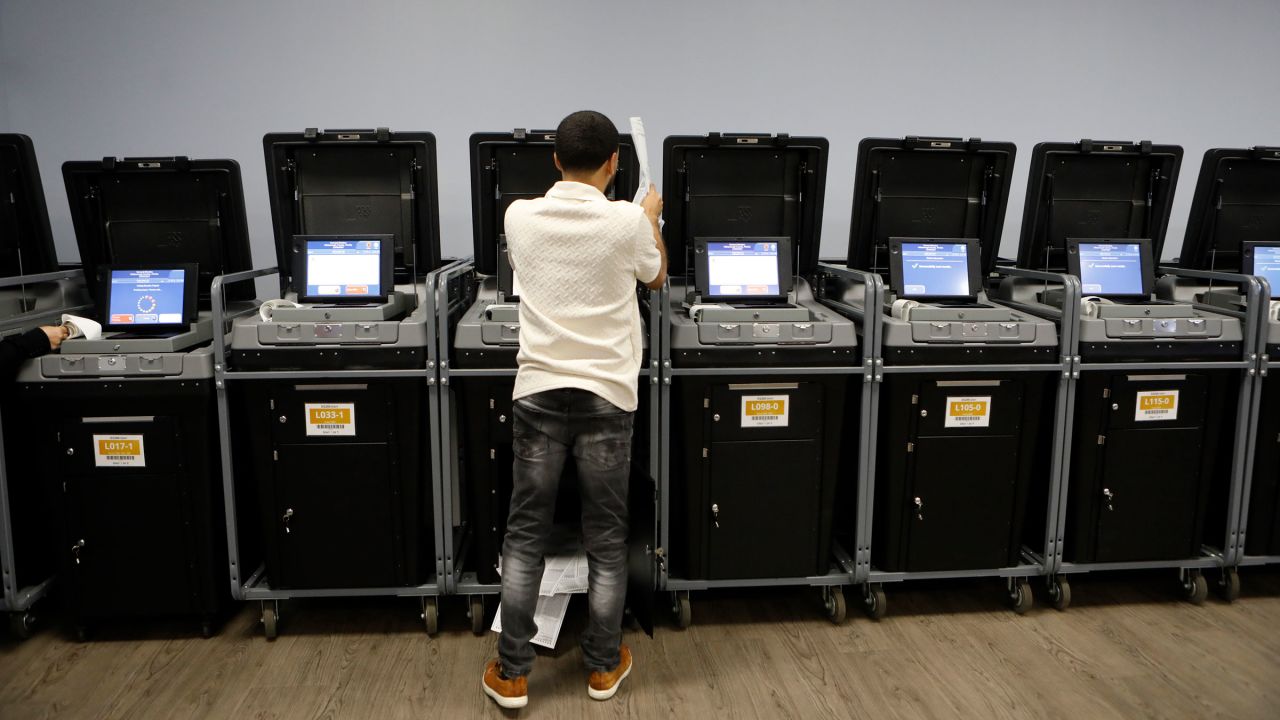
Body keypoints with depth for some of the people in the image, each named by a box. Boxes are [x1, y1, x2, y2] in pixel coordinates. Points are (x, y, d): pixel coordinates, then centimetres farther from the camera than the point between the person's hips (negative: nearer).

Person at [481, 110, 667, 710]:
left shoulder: (520, 216, -1)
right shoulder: (626, 221, -8)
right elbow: (656, 278, 13)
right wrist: (651, 218, 31)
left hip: (538, 392, 2)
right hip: (605, 395, -1)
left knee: (524, 535, 10)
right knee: (606, 540, 11)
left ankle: (511, 674, 17)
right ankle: (603, 667, 24)